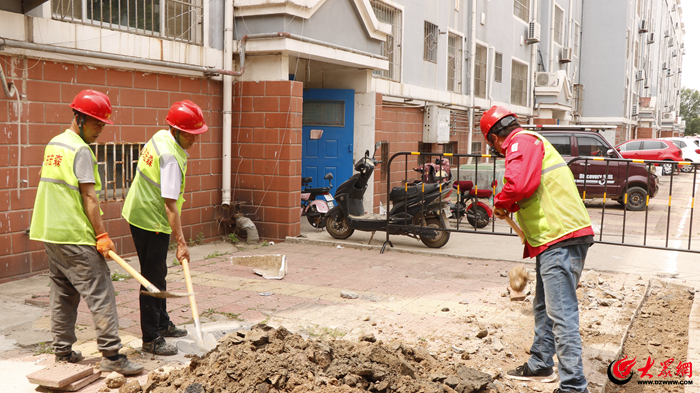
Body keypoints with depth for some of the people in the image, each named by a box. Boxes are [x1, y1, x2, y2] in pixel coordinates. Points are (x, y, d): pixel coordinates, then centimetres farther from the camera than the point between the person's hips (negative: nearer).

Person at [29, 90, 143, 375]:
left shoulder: (53, 144, 16)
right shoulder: (81, 150, -13)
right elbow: (89, 197, -17)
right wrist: (101, 235, -16)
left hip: (50, 234, 10)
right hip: (76, 237, -10)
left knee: (63, 293, 16)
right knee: (99, 293, -8)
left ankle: (62, 350, 22)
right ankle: (111, 355, -9)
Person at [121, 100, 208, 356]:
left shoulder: (161, 137, 5)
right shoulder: (171, 158, -26)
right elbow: (169, 204, -28)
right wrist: (181, 242, -27)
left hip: (140, 214, 10)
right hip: (151, 222, -10)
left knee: (157, 273, 20)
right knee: (153, 279, -5)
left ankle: (162, 324, 34)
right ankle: (151, 340, 2)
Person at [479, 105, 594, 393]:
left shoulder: (521, 141, -9)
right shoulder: (533, 141, 24)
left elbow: (520, 184, -26)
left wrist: (501, 204, -8)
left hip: (560, 240, -11)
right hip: (558, 239, 11)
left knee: (560, 312, -10)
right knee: (543, 307, 22)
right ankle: (540, 365, 36)